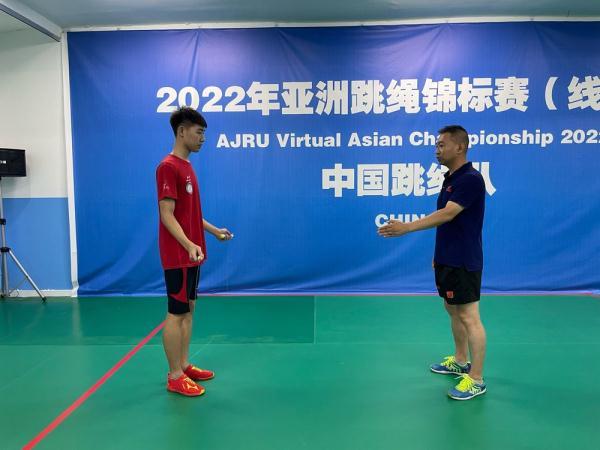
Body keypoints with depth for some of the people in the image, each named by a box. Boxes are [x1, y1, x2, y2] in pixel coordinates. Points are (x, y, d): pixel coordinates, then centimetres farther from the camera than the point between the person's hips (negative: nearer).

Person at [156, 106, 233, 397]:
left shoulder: (187, 166, 13)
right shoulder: (168, 167, -15)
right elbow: (167, 214, -21)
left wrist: (213, 230, 20)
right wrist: (189, 245, -30)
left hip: (191, 254, 10)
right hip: (178, 256, -10)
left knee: (188, 310, 15)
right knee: (176, 314, -1)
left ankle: (184, 366, 26)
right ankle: (175, 377, 11)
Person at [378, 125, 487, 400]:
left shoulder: (471, 179, -18)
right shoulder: (449, 178, 12)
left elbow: (447, 215, -29)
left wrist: (405, 228, -36)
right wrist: (440, 252, 21)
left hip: (463, 262, -10)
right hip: (447, 260, 10)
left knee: (469, 317, -3)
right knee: (453, 311, 19)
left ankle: (476, 379, 7)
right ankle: (460, 362, 34)